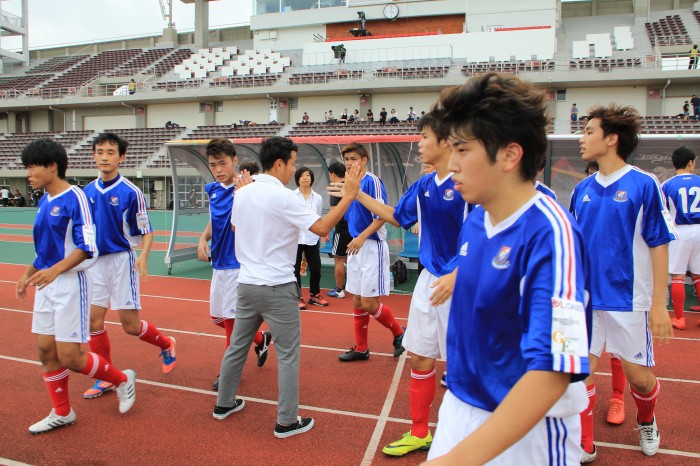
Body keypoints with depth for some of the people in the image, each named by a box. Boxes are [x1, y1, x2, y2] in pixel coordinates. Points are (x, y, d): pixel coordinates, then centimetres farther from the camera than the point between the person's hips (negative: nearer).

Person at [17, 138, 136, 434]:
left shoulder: (74, 198, -14)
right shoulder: (43, 202, 11)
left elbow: (87, 247, -20)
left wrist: (55, 270, -29)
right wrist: (29, 273, 16)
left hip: (71, 283, -8)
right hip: (46, 284, 8)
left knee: (69, 357, -6)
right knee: (46, 351, 10)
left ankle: (123, 379, 18)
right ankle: (62, 413, 26)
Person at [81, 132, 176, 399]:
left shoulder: (130, 192, -9)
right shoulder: (87, 191, 5)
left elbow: (145, 230, -7)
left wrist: (143, 256, -22)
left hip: (121, 261, -5)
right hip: (94, 262, 5)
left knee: (130, 325, -1)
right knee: (94, 321, 4)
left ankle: (166, 345, 28)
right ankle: (106, 379, 20)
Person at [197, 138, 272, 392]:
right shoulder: (212, 189, 5)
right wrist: (203, 239, 2)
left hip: (238, 264, -8)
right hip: (219, 264, 8)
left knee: (231, 319, 3)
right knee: (218, 318, 17)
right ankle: (260, 339, 38)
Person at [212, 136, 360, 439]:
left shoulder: (242, 193, 5)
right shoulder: (282, 197, -17)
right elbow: (322, 228, -19)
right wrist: (349, 195, -16)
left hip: (246, 284, 7)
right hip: (277, 288, -7)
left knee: (237, 346, 19)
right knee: (288, 355, 4)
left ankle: (224, 403, 34)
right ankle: (287, 422, 11)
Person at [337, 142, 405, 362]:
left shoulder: (372, 181, -12)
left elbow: (383, 215, -18)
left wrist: (362, 237, -23)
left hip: (372, 247, -8)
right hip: (356, 248, 8)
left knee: (368, 303, -6)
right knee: (357, 302, 11)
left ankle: (399, 333, 17)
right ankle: (361, 348, 21)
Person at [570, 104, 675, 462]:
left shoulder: (644, 185, -8)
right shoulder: (582, 189, 5)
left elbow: (659, 244, -7)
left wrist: (659, 303, -9)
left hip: (628, 299, -3)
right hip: (585, 298, 4)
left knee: (638, 376, 10)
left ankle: (646, 422, 43)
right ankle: (584, 446, 20)